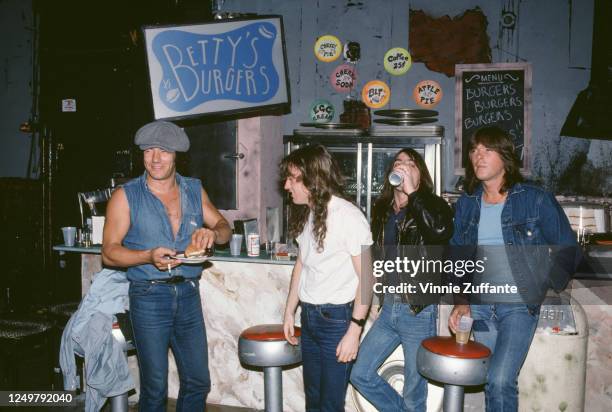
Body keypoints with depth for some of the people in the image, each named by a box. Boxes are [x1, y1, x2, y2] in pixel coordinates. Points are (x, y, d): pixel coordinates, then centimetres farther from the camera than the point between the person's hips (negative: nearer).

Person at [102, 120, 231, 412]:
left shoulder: (194, 190, 8)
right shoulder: (126, 196, -3)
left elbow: (224, 227, 12)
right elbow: (109, 253, -7)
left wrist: (213, 232, -12)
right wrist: (149, 256, -24)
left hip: (189, 294, 4)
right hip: (149, 297, -3)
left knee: (198, 382, 10)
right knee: (155, 387, 5)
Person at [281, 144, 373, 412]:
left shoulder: (348, 216, -17)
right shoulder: (306, 214, 6)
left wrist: (354, 331, -17)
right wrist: (289, 312, 17)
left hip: (337, 317, -7)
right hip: (309, 317, 7)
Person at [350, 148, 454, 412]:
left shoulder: (432, 206, -8)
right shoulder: (382, 210, 9)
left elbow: (441, 231, -32)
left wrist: (411, 192, -29)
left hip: (419, 311, -6)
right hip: (388, 308, 6)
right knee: (360, 374, 9)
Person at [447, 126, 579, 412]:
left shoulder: (536, 200, -8)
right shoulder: (466, 204, 4)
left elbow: (566, 250, 0)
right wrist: (461, 302, 1)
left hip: (520, 304, -4)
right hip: (479, 305, 4)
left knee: (499, 382, -17)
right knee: (496, 383, 12)